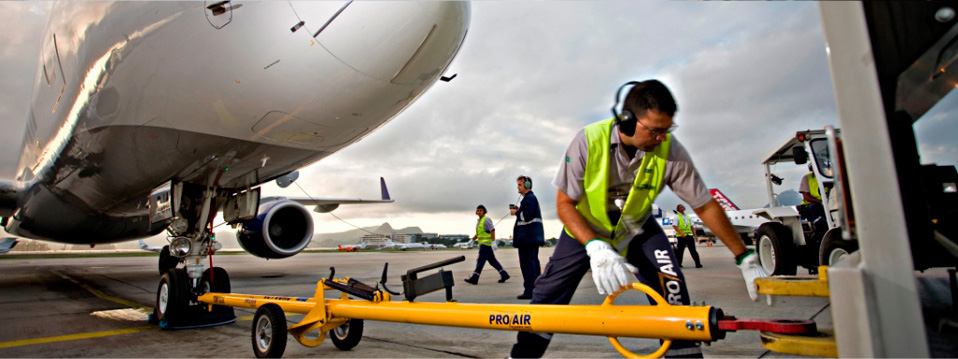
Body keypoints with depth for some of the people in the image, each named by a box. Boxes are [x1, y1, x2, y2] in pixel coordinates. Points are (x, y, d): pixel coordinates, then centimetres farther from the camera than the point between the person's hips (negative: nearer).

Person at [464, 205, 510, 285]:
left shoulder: (486, 220, -8)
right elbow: (478, 233, 25)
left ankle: (474, 279, -12)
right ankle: (504, 275, 14)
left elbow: (492, 230, -16)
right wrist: (473, 238, 10)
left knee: (480, 260, -11)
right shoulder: (479, 221, 19)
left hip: (486, 244, -10)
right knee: (492, 261, 10)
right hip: (482, 244, 10)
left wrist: (493, 241, -23)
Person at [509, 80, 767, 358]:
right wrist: (596, 248, -39)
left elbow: (705, 206, -14)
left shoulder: (670, 151, -25)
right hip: (585, 230, -1)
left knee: (672, 290, -21)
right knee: (547, 297, 0)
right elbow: (565, 204, -24)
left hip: (637, 228, 1)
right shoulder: (588, 141, -30)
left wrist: (746, 259, -11)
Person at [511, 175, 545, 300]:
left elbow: (527, 216, -22)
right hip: (534, 237, 11)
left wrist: (516, 213, -7)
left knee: (527, 263, -10)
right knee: (533, 262, 14)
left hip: (527, 237, -11)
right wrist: (519, 211, 14)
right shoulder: (532, 197, 22)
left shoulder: (529, 198, -11)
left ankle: (529, 291, -11)